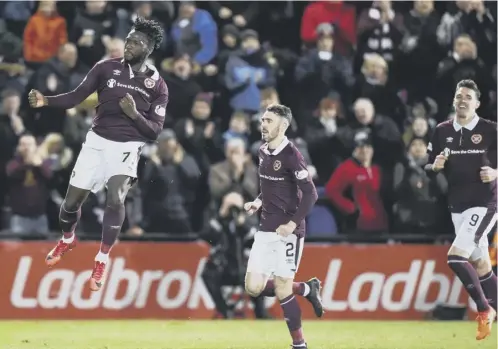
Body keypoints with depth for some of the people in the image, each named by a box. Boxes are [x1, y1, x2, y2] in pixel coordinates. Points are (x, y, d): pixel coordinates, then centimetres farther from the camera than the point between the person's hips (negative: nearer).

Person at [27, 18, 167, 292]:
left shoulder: (157, 86, -4)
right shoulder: (107, 68, -3)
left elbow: (154, 131, -4)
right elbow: (77, 96, -6)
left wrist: (135, 115, -23)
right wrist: (46, 101, -23)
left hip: (127, 146, -2)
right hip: (97, 141, 2)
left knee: (115, 198, -26)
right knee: (72, 200, 5)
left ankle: (102, 260, -11)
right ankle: (67, 240, 40)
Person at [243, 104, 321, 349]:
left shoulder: (291, 155, -14)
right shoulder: (263, 152, 10)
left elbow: (310, 194, -17)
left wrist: (293, 223, -23)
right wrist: (258, 203, 6)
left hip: (287, 230, -8)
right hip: (265, 230, 8)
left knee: (282, 289, -5)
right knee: (253, 288, 1)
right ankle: (307, 289, 21)